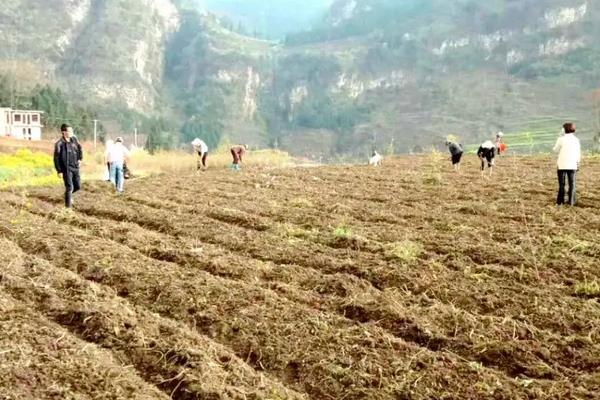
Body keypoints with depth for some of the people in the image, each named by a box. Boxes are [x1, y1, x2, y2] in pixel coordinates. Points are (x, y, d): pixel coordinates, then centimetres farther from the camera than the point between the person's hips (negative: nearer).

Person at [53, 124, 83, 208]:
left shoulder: (74, 140, 4)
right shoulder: (59, 144, -13)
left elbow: (79, 148, 23)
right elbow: (56, 158, -11)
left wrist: (80, 158, 12)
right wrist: (59, 171, -12)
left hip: (75, 167, 6)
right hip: (66, 169, -6)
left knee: (78, 186, 12)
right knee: (69, 187, -8)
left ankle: (68, 194, 41)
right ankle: (68, 206, 0)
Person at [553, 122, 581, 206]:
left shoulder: (561, 139, -7)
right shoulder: (576, 140, 1)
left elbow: (556, 150, 2)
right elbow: (578, 153, 5)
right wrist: (578, 163, 15)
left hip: (562, 165, -1)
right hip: (573, 165, 1)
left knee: (561, 184, 6)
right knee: (572, 184, 7)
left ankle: (560, 201, 6)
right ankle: (571, 201, 4)